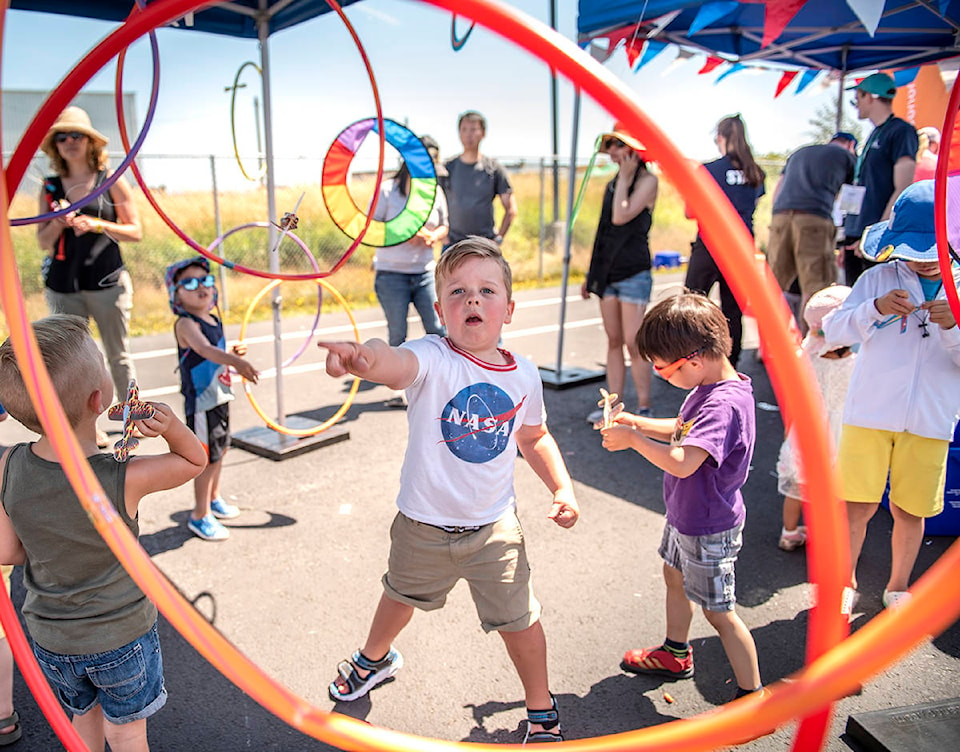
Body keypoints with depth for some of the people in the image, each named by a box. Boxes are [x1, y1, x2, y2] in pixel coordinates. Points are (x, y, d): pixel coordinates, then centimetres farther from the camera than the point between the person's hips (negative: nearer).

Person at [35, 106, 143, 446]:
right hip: (62, 286, 3)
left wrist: (97, 224, -16)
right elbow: (43, 242, 7)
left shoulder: (112, 180, 0)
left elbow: (135, 231, -2)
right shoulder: (51, 187, 6)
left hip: (107, 282, -3)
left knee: (119, 356, 6)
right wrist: (60, 222, -13)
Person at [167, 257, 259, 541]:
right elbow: (204, 349, -40)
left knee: (219, 451, 23)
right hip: (201, 403, -9)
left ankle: (213, 499, 44)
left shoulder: (214, 320, 7)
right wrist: (235, 361, -55)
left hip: (220, 397, 9)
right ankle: (200, 516, 17)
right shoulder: (186, 324, -20)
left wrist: (232, 353, 2)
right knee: (206, 459, 0)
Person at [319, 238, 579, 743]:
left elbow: (534, 437, 10)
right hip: (423, 525, -1)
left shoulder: (524, 375, -9)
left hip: (495, 526, 1)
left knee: (520, 621, 9)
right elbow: (396, 364, -48)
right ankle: (374, 658, 60)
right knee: (401, 596, 26)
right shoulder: (432, 360, -23)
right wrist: (365, 357, -71)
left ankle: (541, 712, 39)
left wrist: (562, 488, -1)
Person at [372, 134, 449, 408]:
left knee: (438, 329, -2)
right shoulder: (387, 191, -6)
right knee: (397, 335, 3)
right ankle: (401, 388, 16)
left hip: (425, 272, 3)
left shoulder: (435, 192, 5)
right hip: (391, 274, -3)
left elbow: (444, 226, 15)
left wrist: (434, 236, -8)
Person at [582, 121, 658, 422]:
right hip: (608, 273, 7)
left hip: (633, 273, -7)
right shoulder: (613, 183, 15)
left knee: (633, 343, -8)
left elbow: (621, 217, -20)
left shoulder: (647, 180, -5)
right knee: (614, 341, 9)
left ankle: (644, 408, 2)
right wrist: (591, 274, 18)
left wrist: (624, 177, -10)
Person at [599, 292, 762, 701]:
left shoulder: (725, 404, -33)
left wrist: (633, 439, -31)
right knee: (675, 577, 28)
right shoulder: (709, 388, -3)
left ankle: (752, 697, 23)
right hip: (684, 514, 10)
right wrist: (637, 423, 1)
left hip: (709, 529, -10)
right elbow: (683, 430, 14)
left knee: (719, 612, 4)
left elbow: (682, 462, -43)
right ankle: (675, 654, 51)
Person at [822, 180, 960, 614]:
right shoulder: (880, 278, 0)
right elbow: (832, 333, -6)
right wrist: (875, 309, -21)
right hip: (870, 412, -1)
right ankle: (846, 584, 25)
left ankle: (897, 587, 34)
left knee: (909, 510, 10)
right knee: (858, 504, 2)